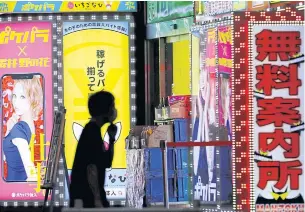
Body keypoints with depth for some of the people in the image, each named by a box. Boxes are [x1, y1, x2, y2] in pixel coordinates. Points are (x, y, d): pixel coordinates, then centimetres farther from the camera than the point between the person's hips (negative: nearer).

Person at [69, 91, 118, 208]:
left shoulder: (94, 131, 15)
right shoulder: (92, 132, -15)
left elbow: (106, 163, 21)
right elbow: (91, 168, -22)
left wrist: (112, 139, 10)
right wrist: (97, 199, -23)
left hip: (91, 196, 10)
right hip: (87, 199, -10)